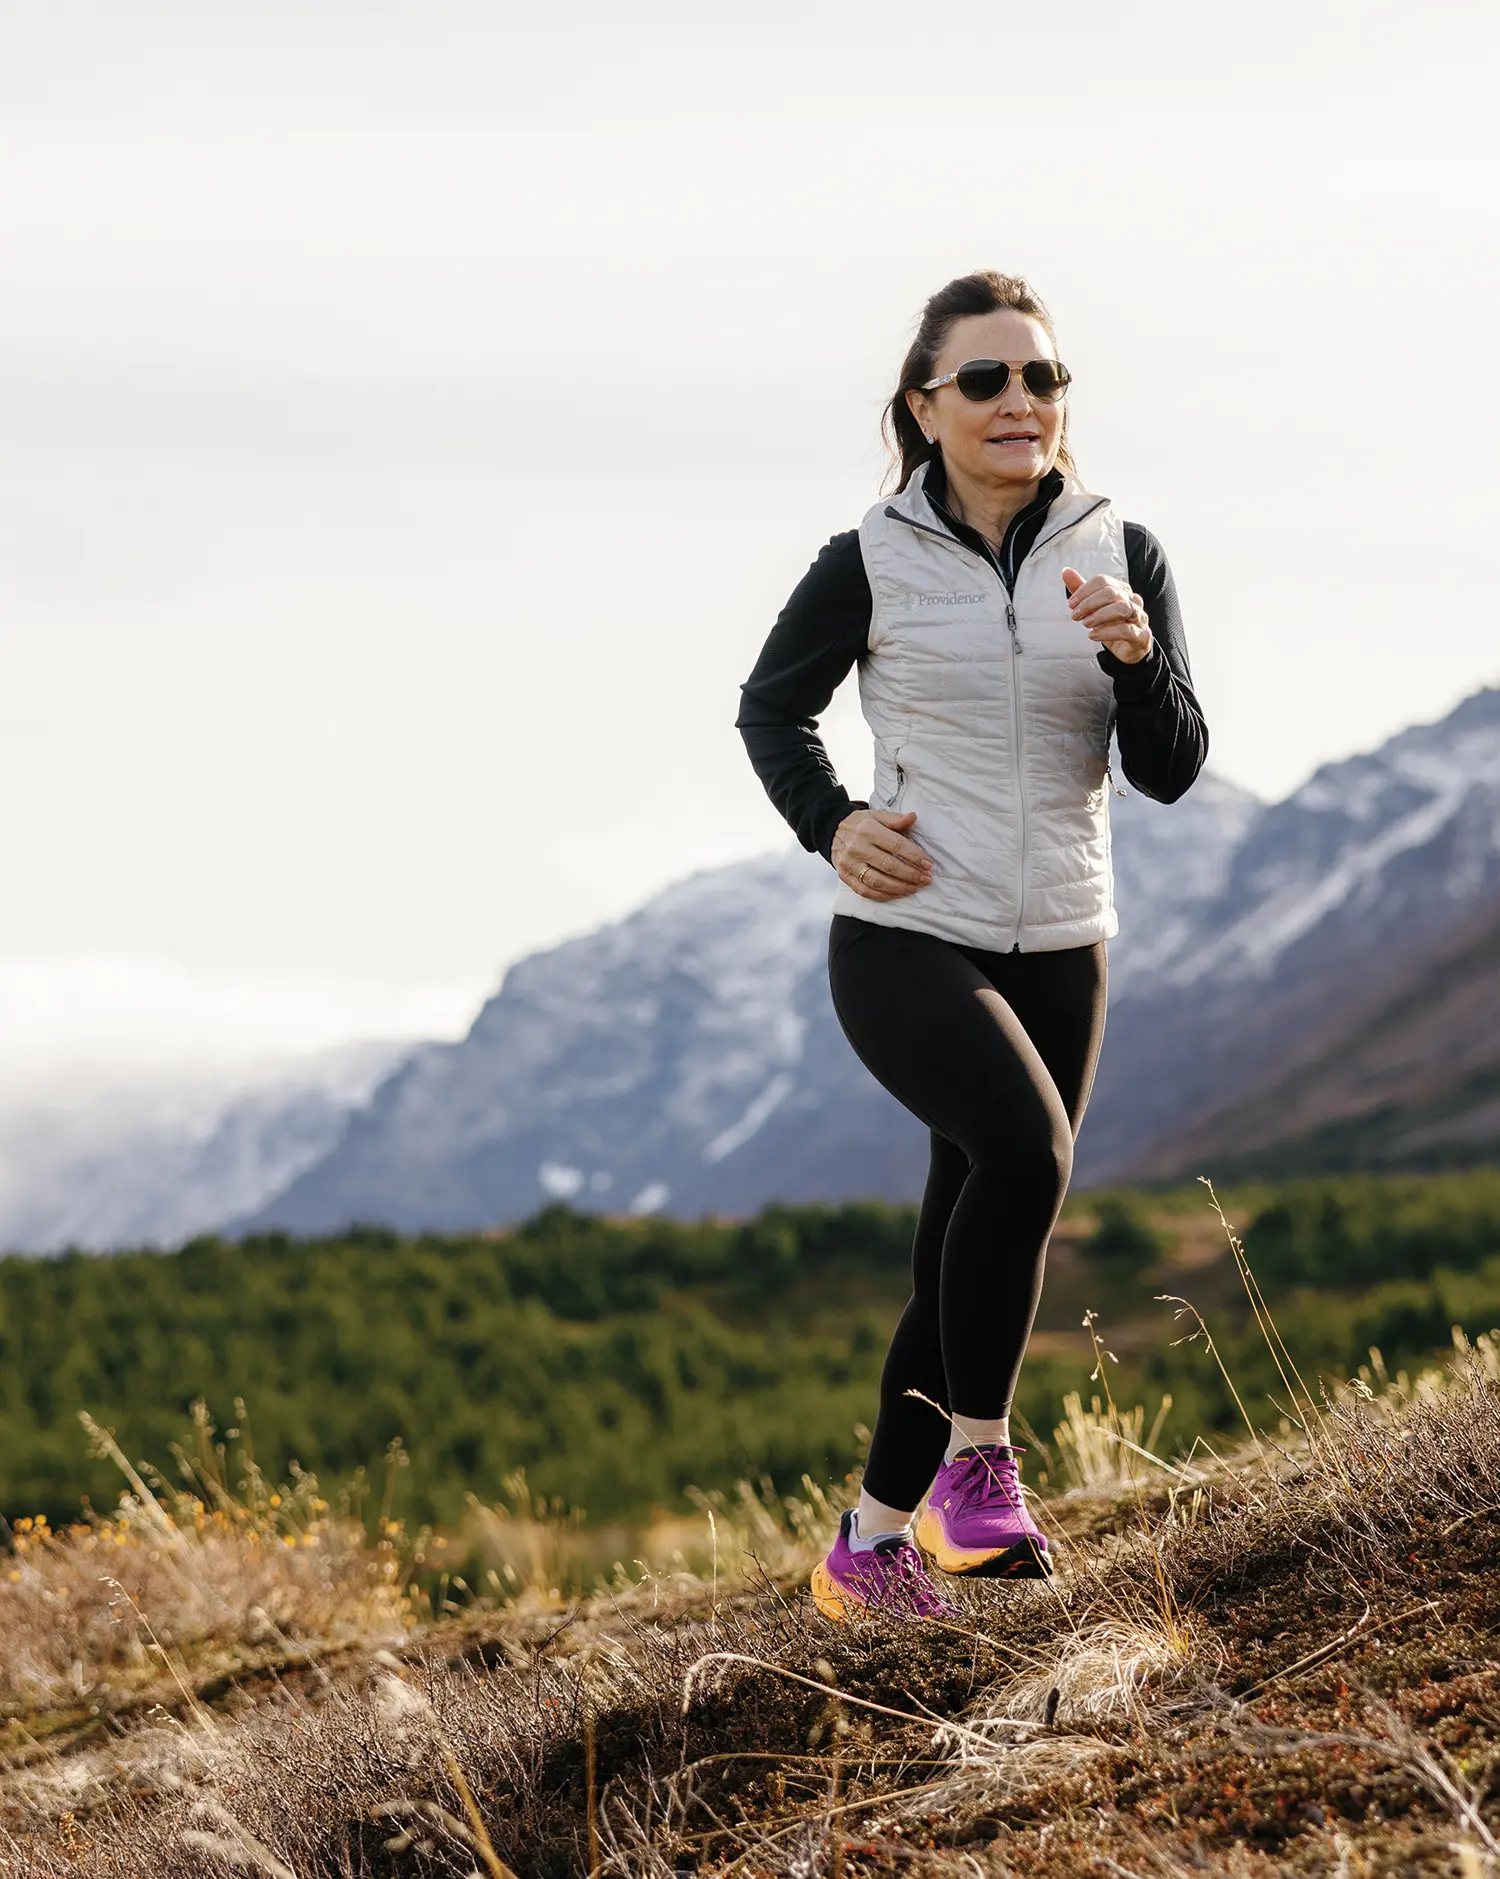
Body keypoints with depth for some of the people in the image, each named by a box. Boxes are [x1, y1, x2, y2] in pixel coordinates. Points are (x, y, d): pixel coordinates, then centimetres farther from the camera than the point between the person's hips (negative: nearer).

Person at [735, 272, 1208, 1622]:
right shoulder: (871, 567, -5)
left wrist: (1135, 655, -20)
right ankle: (977, 1457, -16)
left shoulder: (1122, 557, 2)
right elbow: (771, 710, 11)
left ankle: (872, 1540, 23)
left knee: (968, 1257, 9)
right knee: (1024, 1149, -30)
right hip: (905, 940, -4)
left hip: (1058, 951, 4)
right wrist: (829, 824, -6)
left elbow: (1170, 771, -2)